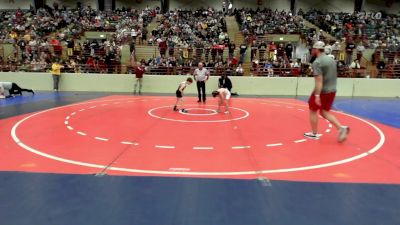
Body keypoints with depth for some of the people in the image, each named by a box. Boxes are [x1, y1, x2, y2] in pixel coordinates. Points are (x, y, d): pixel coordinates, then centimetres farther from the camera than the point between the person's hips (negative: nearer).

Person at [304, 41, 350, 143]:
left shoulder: (317, 62, -16)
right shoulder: (331, 60, 11)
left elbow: (319, 80, -23)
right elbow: (332, 76, 18)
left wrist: (317, 95, -25)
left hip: (322, 91, -8)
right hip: (332, 90, 8)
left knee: (313, 111, 11)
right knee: (324, 112, 18)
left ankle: (314, 134, 19)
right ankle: (341, 128, 3)